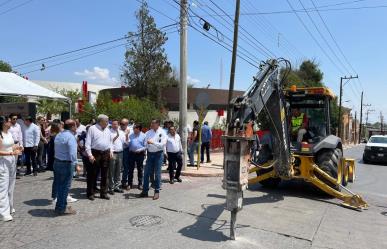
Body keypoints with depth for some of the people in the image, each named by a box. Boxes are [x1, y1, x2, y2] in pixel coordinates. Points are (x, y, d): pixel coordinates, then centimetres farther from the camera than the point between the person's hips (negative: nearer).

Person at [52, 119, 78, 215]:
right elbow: (72, 153, -24)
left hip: (57, 162, 9)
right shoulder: (70, 137, -18)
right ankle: (62, 208, 10)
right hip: (66, 164, -9)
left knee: (59, 184, 16)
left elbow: (56, 149, 13)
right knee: (65, 186, 1)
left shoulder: (58, 135, 11)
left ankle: (60, 205, 28)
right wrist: (75, 164, -17)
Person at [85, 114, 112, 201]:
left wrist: (111, 150, 7)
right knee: (93, 174, 2)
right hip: (95, 153, -5)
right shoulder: (92, 128, -3)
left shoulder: (107, 130, 14)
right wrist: (89, 154, -13)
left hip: (106, 154, 5)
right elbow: (88, 143, -6)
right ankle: (90, 193, 14)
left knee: (104, 174, 10)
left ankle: (103, 193, 19)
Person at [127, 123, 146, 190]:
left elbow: (145, 146, -2)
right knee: (130, 169, 5)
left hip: (140, 154, -2)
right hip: (132, 154, 2)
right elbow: (128, 144, 11)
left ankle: (140, 184, 17)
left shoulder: (143, 136, -2)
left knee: (140, 170, 7)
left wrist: (140, 149, -15)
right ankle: (129, 184, 15)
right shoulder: (131, 135, 6)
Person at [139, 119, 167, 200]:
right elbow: (145, 143, 8)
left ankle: (157, 192, 14)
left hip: (158, 154, -4)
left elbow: (162, 144, -16)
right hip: (150, 154, 4)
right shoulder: (148, 132, 6)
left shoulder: (162, 133, -7)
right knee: (146, 173, 7)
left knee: (157, 174, 3)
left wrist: (153, 142, -22)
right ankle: (145, 191, 18)